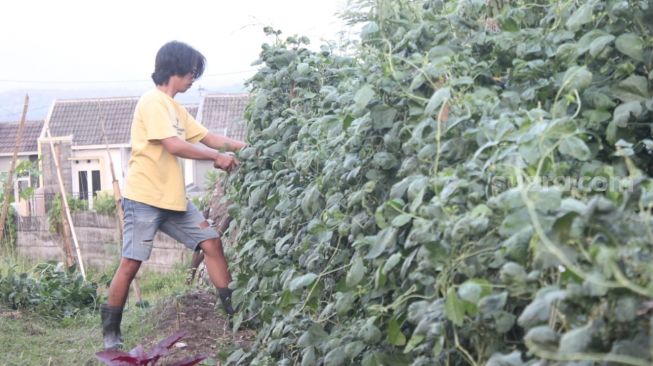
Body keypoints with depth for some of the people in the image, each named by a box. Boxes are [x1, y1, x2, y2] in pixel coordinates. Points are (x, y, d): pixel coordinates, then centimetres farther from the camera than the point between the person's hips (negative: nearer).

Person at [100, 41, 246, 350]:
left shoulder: (174, 107, 18)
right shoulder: (153, 101, -12)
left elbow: (204, 136, 18)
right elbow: (174, 146, -20)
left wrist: (245, 147, 7)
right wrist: (217, 157, -12)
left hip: (173, 198, 9)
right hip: (145, 197, -9)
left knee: (211, 243, 3)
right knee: (131, 263, -4)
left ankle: (234, 310, 7)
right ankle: (110, 330, 7)